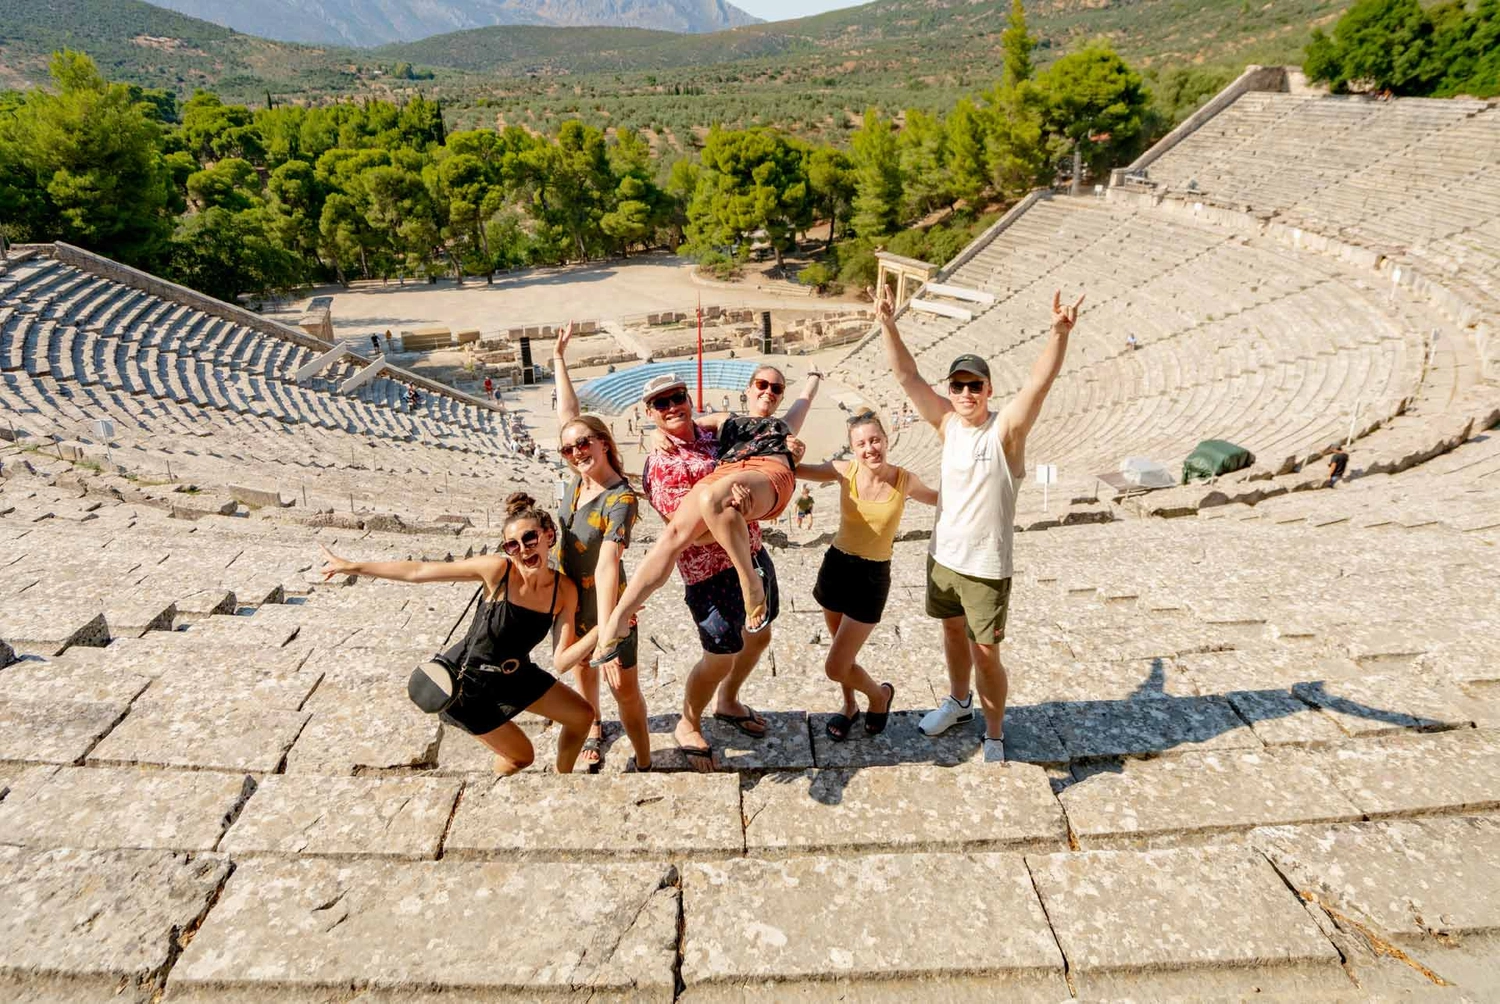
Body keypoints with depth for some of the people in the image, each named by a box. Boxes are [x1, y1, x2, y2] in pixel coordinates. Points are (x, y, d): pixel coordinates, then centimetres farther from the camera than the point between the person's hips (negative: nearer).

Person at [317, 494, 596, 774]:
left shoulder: (565, 590, -16)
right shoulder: (497, 569, -29)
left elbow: (561, 661, -18)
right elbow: (418, 571, -21)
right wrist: (351, 567, -15)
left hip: (514, 675, 5)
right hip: (467, 682, -5)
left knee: (582, 716, 12)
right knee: (522, 756, 7)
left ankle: (563, 774, 38)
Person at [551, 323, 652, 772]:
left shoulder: (621, 500, -27)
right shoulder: (578, 479, -9)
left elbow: (607, 566, -36)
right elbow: (568, 413, 1)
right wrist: (558, 358, 8)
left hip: (605, 604, -7)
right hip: (568, 600, 7)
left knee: (625, 687, 0)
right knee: (583, 669, 25)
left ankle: (644, 764, 14)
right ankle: (594, 728, 49)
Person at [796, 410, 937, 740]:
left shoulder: (905, 480, -10)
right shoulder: (845, 471, -9)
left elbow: (942, 498, 9)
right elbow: (794, 469, -12)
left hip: (873, 577, -3)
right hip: (836, 566, 3)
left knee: (835, 668, -2)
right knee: (841, 650, 21)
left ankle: (880, 694, 27)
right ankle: (849, 706, 47)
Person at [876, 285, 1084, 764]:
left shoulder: (1005, 429, -15)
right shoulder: (947, 423, -3)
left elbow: (1039, 382, -31)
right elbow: (908, 375, -5)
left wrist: (1059, 334, -46)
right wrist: (888, 324, -15)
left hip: (986, 567, -5)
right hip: (943, 555, 5)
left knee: (986, 652, 3)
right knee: (954, 631, 24)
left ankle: (995, 735, 23)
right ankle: (958, 703, 47)